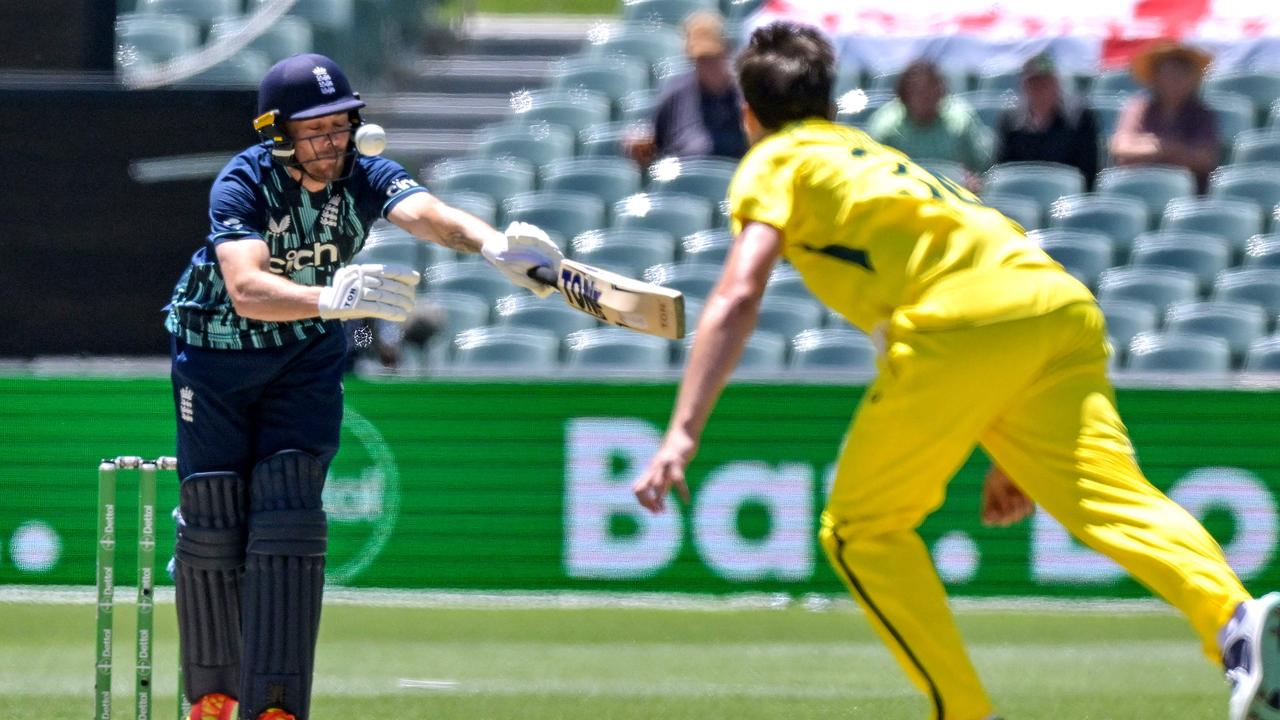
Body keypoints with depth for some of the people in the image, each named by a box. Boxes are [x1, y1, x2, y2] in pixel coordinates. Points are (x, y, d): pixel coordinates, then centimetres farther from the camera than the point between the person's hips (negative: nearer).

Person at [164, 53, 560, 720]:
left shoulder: (364, 179, -20)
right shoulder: (243, 184, -27)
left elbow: (429, 214, -41)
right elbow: (246, 290, -43)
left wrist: (495, 245, -62)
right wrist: (329, 298, -62)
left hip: (308, 358, 1)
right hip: (217, 351, -1)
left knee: (286, 516, -12)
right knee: (213, 524, 0)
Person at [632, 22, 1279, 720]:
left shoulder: (773, 165, 18)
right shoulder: (876, 155, 39)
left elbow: (737, 298, 0)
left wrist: (682, 435, -5)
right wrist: (1011, 455, 42)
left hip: (958, 323, -6)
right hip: (1061, 302, 6)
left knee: (859, 528, 11)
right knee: (1113, 498, -12)